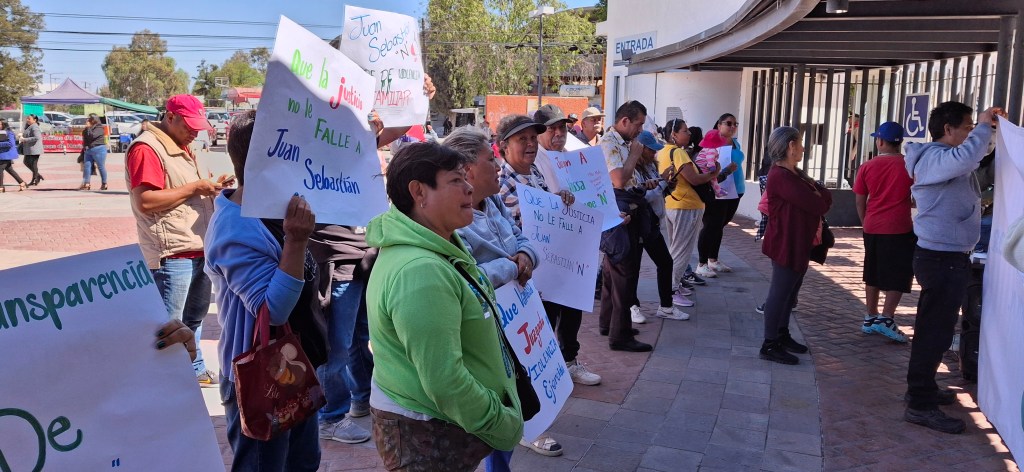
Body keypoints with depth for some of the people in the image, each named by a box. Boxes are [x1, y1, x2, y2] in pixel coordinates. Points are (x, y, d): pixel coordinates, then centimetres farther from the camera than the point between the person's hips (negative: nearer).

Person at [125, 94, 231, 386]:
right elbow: (146, 202, -22)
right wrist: (193, 188, -18)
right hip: (172, 254, -10)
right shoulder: (147, 148, -13)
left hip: (199, 250, 10)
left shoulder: (180, 146, 19)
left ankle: (194, 370, 34)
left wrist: (212, 187, 8)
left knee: (194, 318, 21)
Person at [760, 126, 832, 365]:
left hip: (799, 243, 10)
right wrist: (821, 196, -2)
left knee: (790, 291, 17)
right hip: (786, 245, -10)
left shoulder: (795, 174, 14)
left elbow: (820, 197, 9)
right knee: (780, 292, -4)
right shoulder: (781, 176, -20)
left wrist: (818, 195, -12)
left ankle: (782, 335, 28)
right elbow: (817, 204, -23)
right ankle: (770, 345, 3)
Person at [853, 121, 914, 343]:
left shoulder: (868, 167, 1)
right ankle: (886, 319, -5)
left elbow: (860, 201, 4)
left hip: (872, 228, 3)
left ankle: (871, 317, 20)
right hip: (900, 228, -3)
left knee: (873, 274, 14)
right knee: (898, 275, 3)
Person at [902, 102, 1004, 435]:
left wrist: (988, 131, 6)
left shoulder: (942, 157, 16)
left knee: (933, 329, 19)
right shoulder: (934, 158, -18)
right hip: (942, 259, -11)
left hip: (944, 257, 11)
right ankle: (920, 405, -3)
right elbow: (966, 158, -37)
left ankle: (922, 389, 31)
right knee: (936, 332, -7)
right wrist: (984, 126, -22)